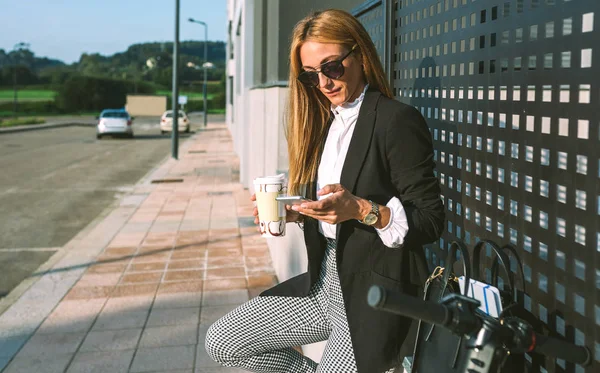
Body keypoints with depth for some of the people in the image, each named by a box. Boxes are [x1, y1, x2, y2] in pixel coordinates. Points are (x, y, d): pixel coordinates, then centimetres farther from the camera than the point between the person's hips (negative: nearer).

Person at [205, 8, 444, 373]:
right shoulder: (324, 122, 10)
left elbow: (431, 222, -14)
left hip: (375, 295, -8)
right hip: (326, 281, 8)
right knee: (222, 341, 4)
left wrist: (363, 210, -28)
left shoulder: (398, 120, -14)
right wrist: (292, 212, -5)